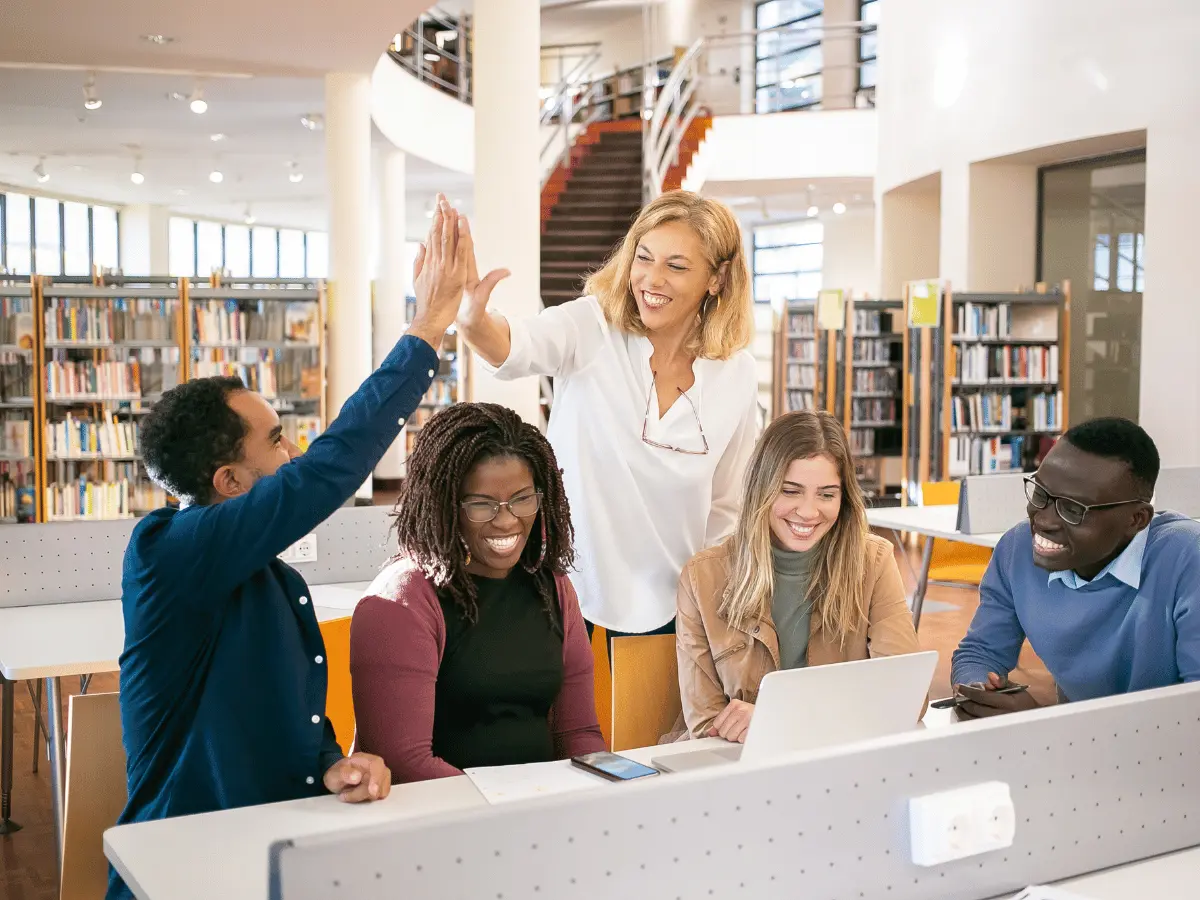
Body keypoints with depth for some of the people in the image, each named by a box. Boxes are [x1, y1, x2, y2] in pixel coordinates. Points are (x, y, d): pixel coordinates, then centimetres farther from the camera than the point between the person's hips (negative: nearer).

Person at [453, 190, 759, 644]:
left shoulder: (738, 374, -3)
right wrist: (472, 319, -55)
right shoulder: (592, 329, -12)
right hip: (566, 585, -2)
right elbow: (516, 346, -33)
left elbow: (727, 507, 7)